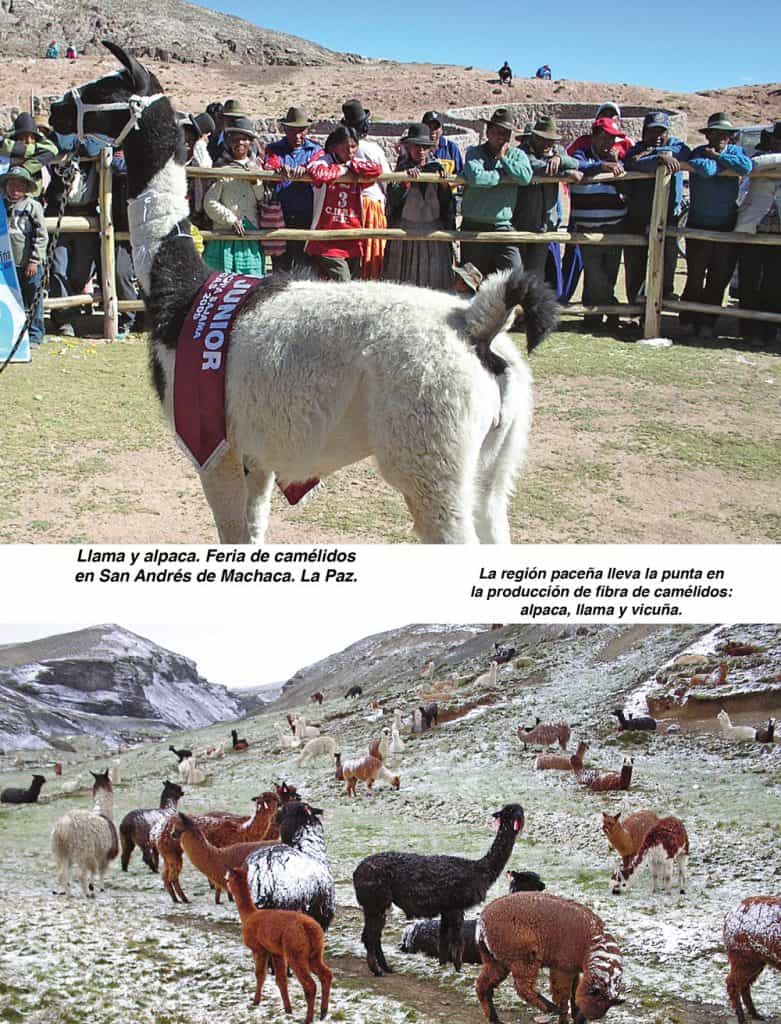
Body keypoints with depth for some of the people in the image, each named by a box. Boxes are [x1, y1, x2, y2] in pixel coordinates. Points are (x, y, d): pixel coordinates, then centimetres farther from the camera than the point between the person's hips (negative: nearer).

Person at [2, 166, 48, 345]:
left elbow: (41, 236, -5)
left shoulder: (32, 206, -1)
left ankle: (34, 336, 8)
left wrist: (34, 261, -11)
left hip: (30, 265, -4)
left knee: (33, 301, 1)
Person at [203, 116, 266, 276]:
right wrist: (231, 219, -11)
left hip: (251, 237, 4)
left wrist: (255, 182, -6)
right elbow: (210, 203, -6)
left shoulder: (256, 167, 12)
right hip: (225, 237, -4)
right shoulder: (222, 168, -1)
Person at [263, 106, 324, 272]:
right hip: (280, 217, 0)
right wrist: (280, 170, -32)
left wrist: (304, 169, -33)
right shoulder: (274, 149, 13)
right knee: (281, 265, 1)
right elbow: (269, 167, -8)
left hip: (307, 217, 0)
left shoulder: (315, 149, 13)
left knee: (306, 264, -1)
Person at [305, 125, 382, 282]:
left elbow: (376, 170, -8)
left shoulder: (358, 165, 12)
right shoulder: (325, 162, -2)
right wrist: (342, 169, -12)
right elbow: (316, 172, -26)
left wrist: (350, 165, -7)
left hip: (353, 244, 6)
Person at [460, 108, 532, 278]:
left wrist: (503, 158, -5)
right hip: (473, 228, -1)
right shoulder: (474, 153, 2)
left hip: (503, 227, 1)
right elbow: (475, 177, -20)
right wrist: (503, 177, -9)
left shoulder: (517, 155, 10)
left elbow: (525, 177, -12)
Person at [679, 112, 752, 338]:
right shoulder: (699, 153, -7)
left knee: (719, 279, 7)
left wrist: (718, 156, -16)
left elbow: (746, 167, -19)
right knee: (695, 277, 2)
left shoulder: (734, 151, 4)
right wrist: (716, 159, -12)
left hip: (727, 226, 3)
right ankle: (688, 319, 18)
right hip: (699, 226, -3)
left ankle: (707, 322, 18)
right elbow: (706, 169, -31)